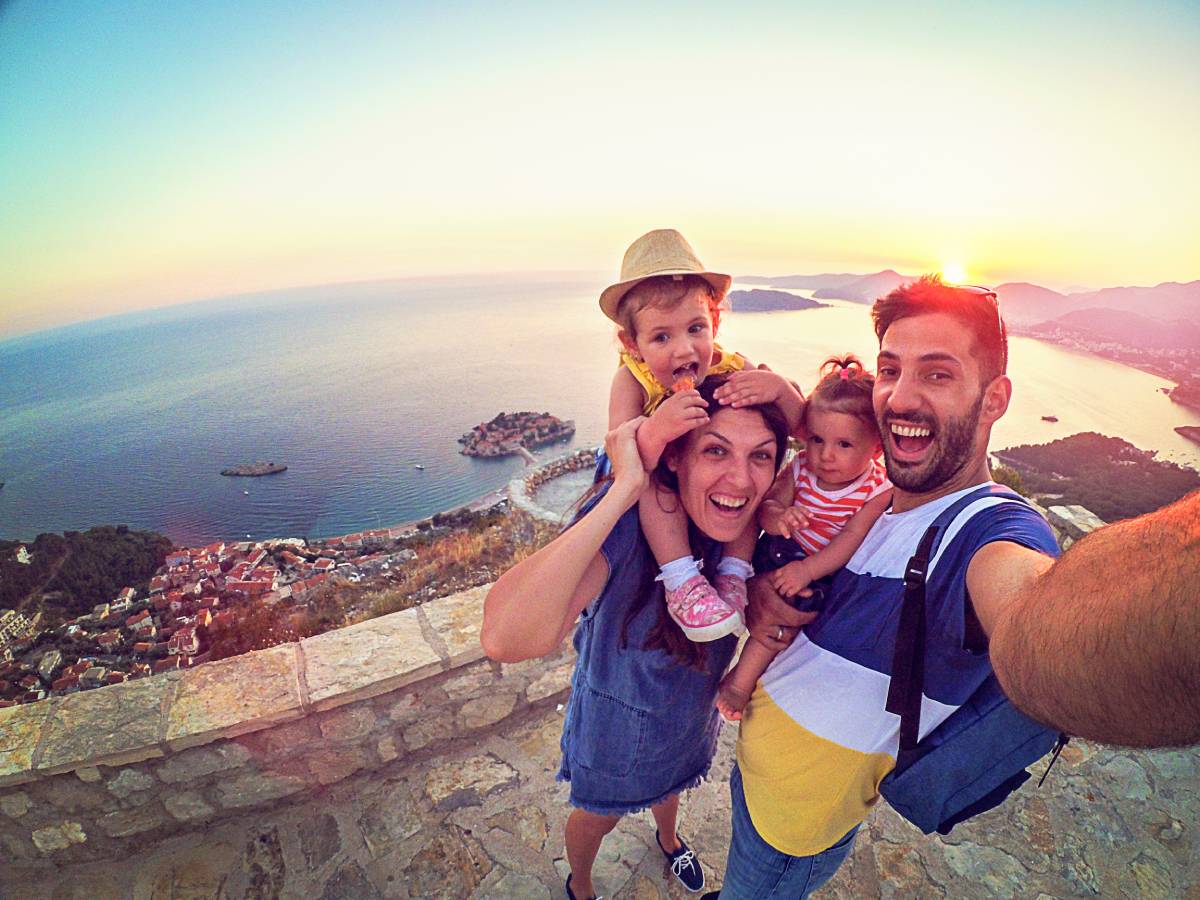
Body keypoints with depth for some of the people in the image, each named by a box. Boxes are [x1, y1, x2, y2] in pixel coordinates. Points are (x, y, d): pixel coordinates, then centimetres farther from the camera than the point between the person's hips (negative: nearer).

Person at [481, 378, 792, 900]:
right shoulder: (626, 523, -40)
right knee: (600, 815, 28)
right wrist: (625, 487, -56)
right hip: (619, 719, -4)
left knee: (667, 785, 37)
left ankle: (668, 837, 74)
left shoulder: (748, 523, -22)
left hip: (692, 710, 5)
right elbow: (507, 638, -57)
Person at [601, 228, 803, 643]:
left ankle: (733, 575, -14)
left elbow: (800, 427, -16)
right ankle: (682, 583, -25)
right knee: (656, 475, -34)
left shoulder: (733, 370, -19)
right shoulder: (632, 382, -25)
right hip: (659, 500, -3)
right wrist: (654, 431, -58)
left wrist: (779, 388, -38)